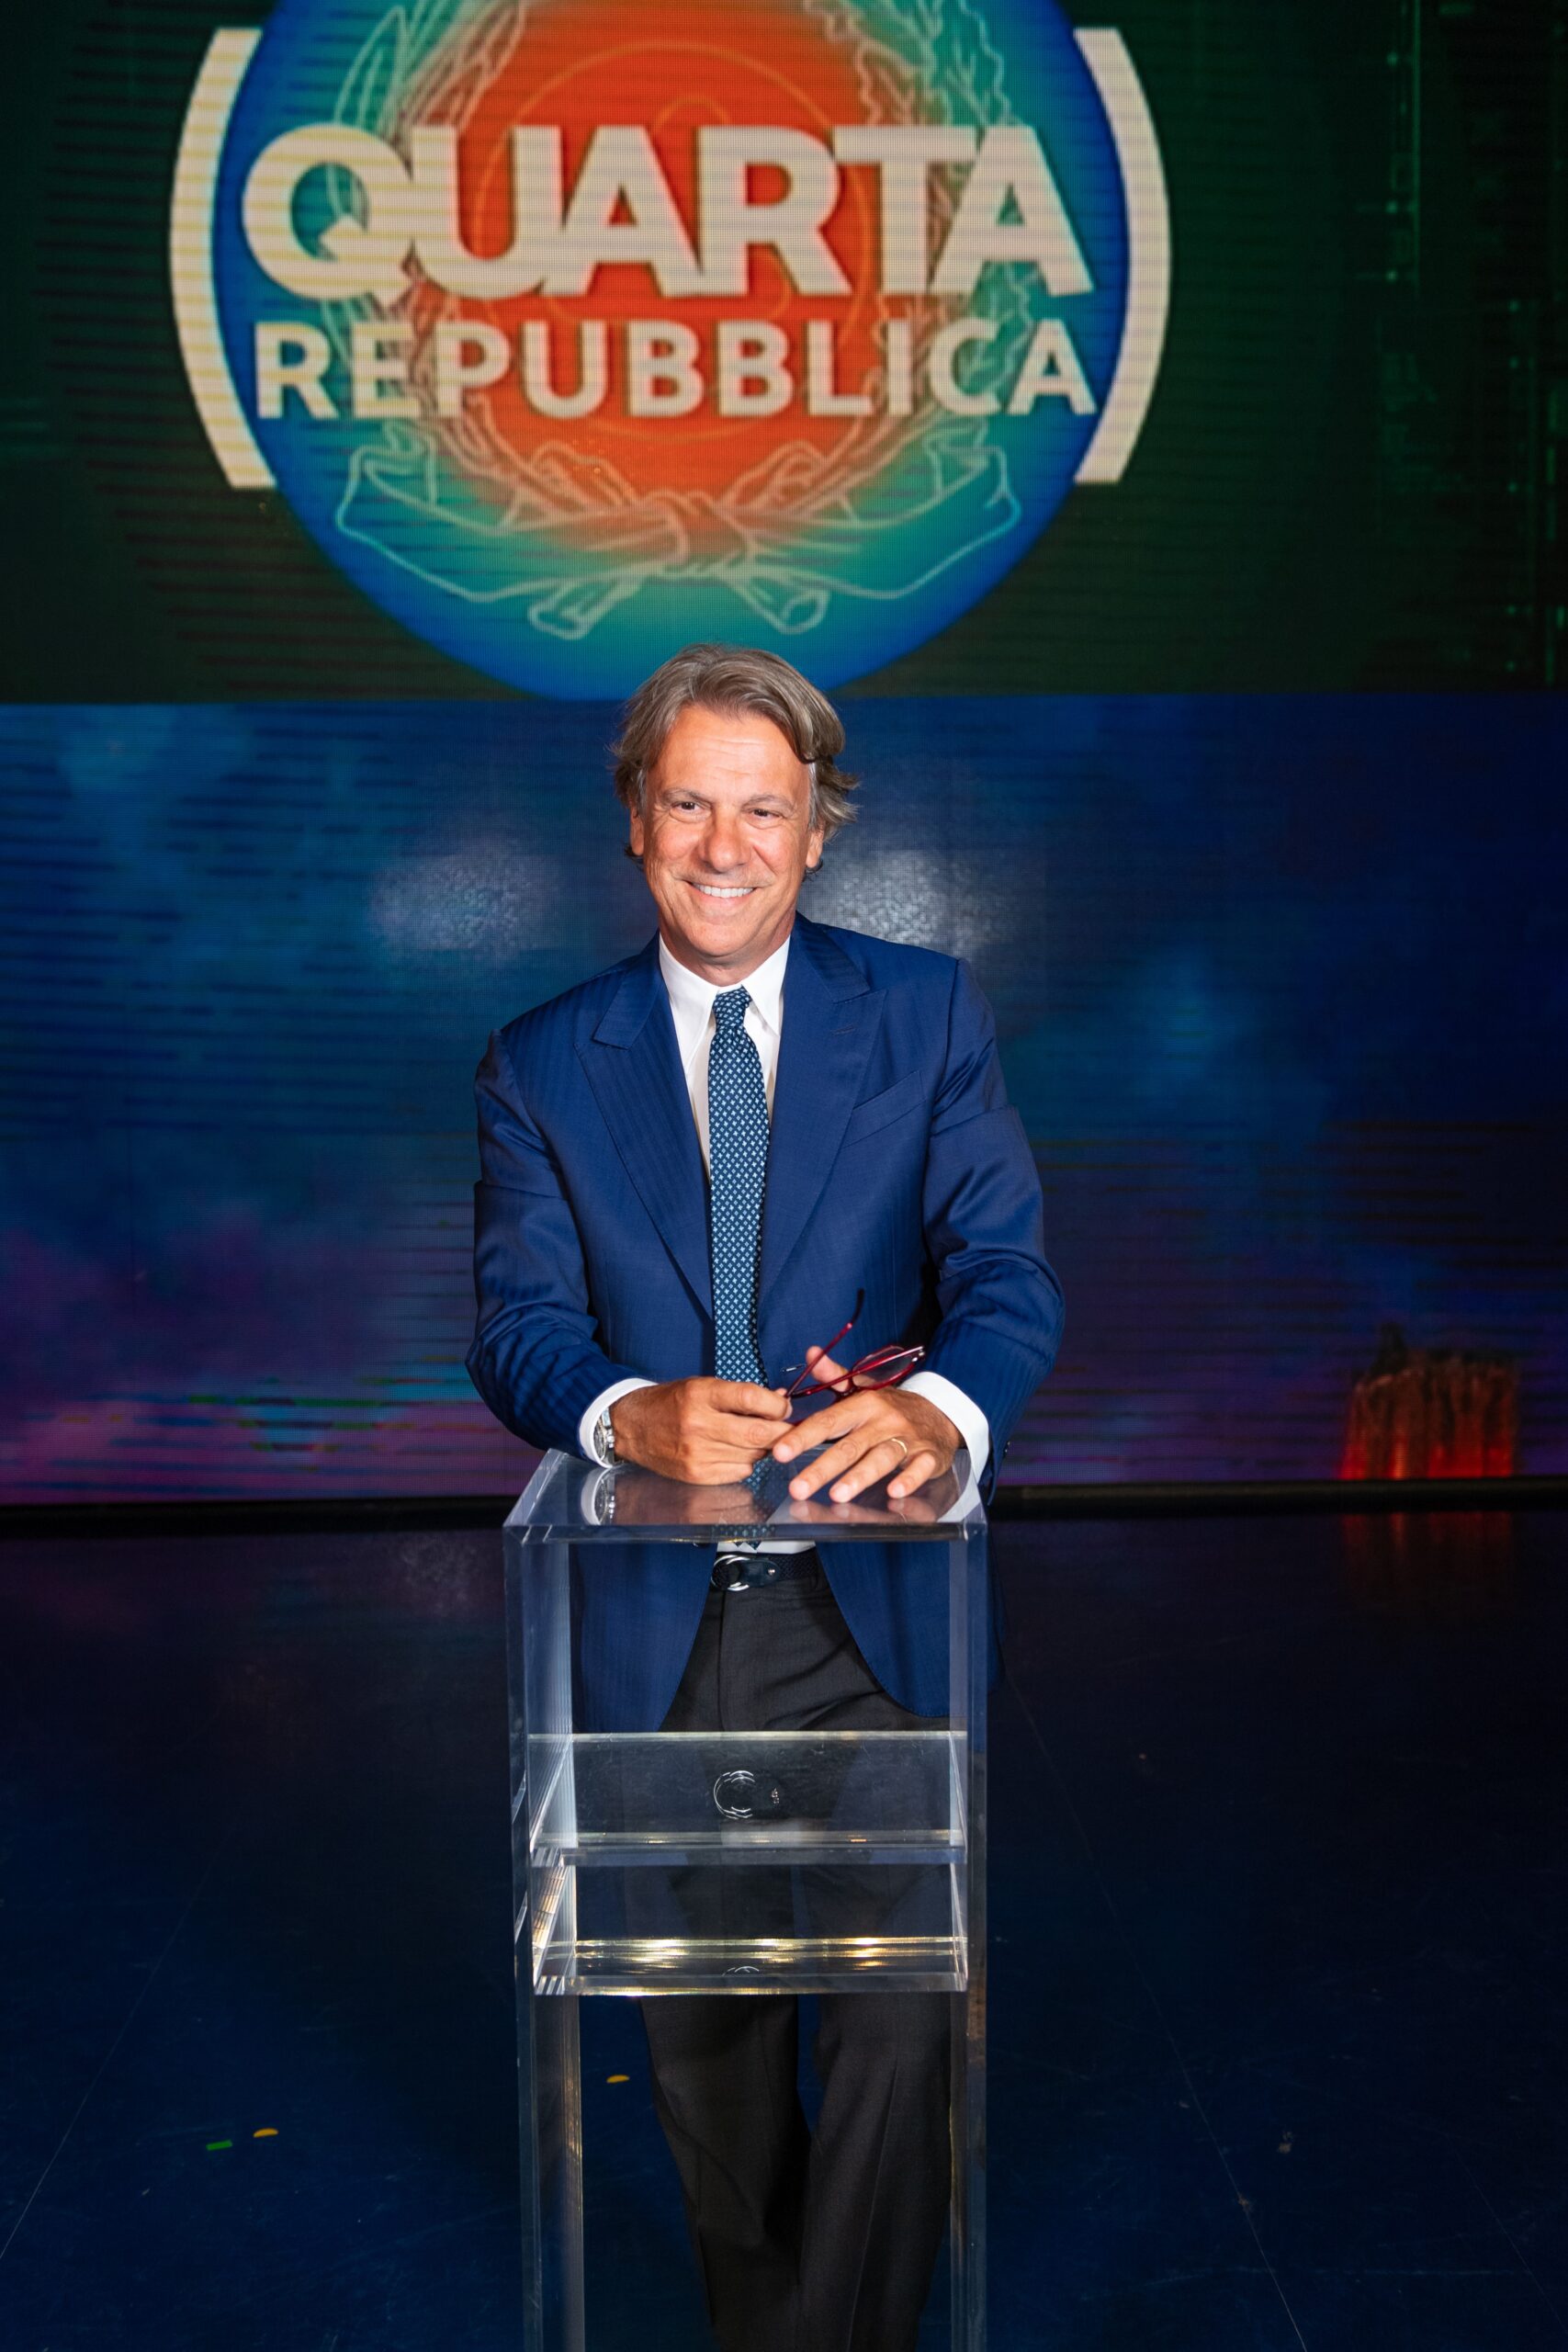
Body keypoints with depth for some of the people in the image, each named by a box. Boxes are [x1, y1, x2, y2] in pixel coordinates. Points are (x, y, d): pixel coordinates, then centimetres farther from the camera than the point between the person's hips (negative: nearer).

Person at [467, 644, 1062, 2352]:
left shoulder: (929, 1015, 2)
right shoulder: (542, 1067, 3)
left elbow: (1009, 1272, -6)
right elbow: (515, 1326, -5)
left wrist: (941, 1406, -28)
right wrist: (631, 1412, -27)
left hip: (875, 1616, -1)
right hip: (656, 1628, 2)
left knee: (902, 2015, -3)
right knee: (699, 2035, 17)